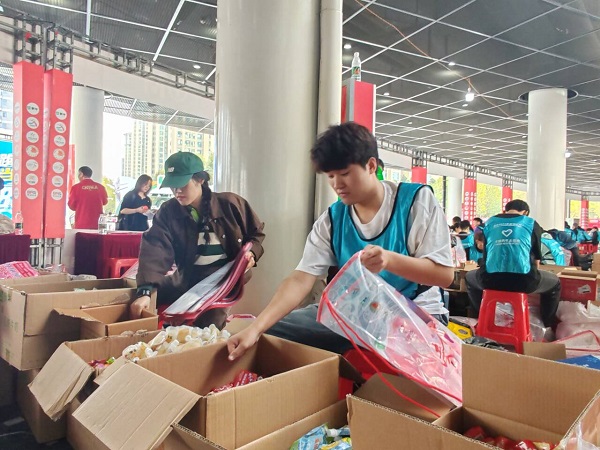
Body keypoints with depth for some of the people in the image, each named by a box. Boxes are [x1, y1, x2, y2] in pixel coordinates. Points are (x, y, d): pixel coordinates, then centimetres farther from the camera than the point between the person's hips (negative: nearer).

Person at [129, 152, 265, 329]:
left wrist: (251, 253, -15)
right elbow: (155, 249, -20)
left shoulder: (230, 204, -8)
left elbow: (256, 232, 7)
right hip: (187, 279, 4)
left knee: (204, 328, -24)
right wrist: (145, 290, -35)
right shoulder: (168, 211, -5)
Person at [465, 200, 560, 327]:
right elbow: (536, 259, 19)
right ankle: (547, 326, 37)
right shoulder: (531, 223, 12)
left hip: (491, 280, 1)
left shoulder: (490, 222, 16)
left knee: (470, 277, 35)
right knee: (554, 282, 31)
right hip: (523, 280, -1)